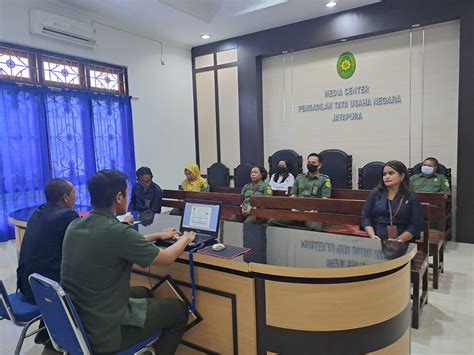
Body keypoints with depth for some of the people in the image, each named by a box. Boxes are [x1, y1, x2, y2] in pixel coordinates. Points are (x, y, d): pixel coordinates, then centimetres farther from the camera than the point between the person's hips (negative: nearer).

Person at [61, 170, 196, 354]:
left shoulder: (75, 226, -2)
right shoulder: (117, 232, -26)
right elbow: (166, 258, -11)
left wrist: (157, 235, 22)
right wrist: (186, 238, 8)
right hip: (103, 331, -8)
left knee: (144, 292, 28)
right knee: (179, 310, 10)